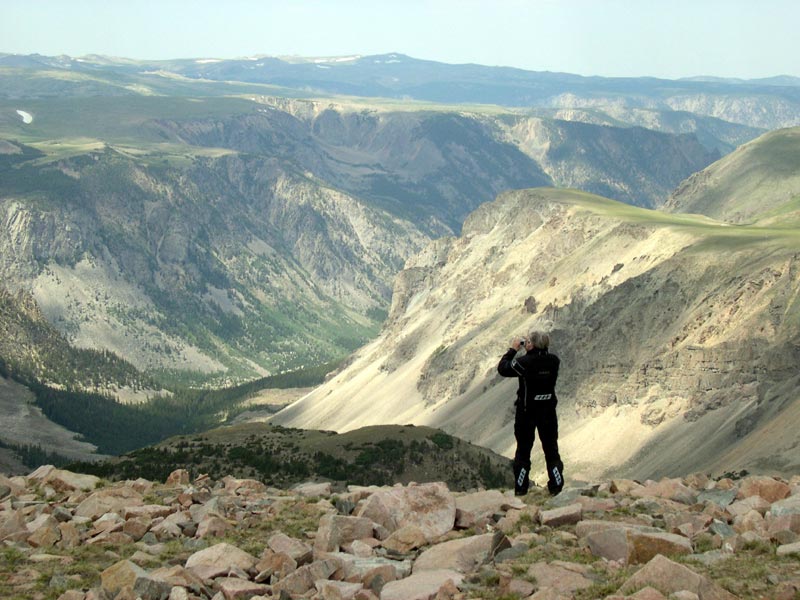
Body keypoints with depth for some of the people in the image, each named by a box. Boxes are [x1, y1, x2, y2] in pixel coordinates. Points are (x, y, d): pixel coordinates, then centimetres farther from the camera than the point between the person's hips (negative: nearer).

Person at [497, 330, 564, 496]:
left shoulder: (524, 362, -22)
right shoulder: (553, 361, -8)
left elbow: (502, 368, -9)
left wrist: (513, 350, -1)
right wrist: (532, 351, 7)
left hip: (527, 411, -3)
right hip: (549, 411, 3)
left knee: (523, 450, 10)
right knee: (551, 449, 13)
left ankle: (520, 488, 14)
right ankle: (556, 486, 13)